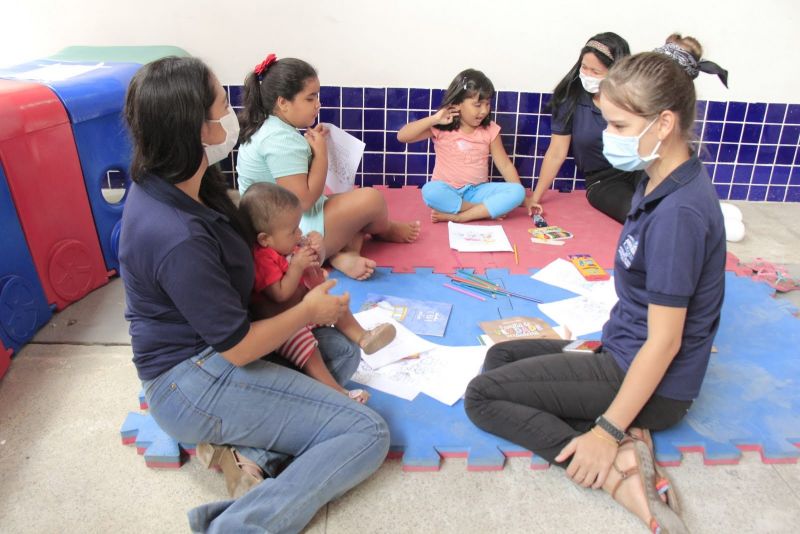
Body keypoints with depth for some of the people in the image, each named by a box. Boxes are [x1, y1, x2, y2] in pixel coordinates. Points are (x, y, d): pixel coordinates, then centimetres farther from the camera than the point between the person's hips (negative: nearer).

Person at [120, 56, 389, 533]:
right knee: (367, 434, -10)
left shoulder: (162, 185, -2)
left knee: (343, 350, 16)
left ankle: (242, 447, 1)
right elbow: (238, 347, -22)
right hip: (193, 384, -9)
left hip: (208, 346, 9)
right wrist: (310, 310, -6)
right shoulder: (177, 238, -31)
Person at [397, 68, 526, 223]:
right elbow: (402, 136, -15)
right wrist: (434, 119, -21)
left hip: (477, 191, 3)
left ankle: (456, 216, -25)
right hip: (448, 192, -2)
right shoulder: (441, 128, -7)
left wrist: (519, 195, -6)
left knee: (517, 192, -21)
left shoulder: (490, 130, 0)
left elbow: (505, 165, 2)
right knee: (430, 191, -37)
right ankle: (487, 210, -21)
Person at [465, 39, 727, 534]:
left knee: (483, 396, -7)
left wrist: (606, 432, -20)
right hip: (624, 349, 10)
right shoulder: (659, 181, 1)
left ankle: (616, 469, -11)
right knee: (500, 356, 16)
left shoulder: (679, 212, -27)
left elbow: (665, 340, -24)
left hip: (650, 382, -10)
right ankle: (626, 443, 1)